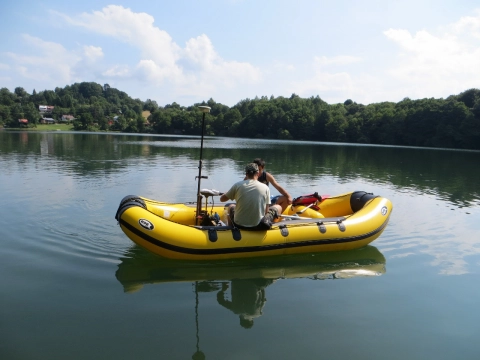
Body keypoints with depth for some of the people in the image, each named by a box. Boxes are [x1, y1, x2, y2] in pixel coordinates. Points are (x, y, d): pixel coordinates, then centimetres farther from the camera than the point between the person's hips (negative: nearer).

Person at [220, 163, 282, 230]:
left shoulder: (237, 185, -5)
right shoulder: (265, 188, -5)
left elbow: (222, 199, 9)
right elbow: (266, 211, -1)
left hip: (238, 225, 2)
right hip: (258, 226, -1)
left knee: (231, 207, 35)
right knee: (278, 207, 21)